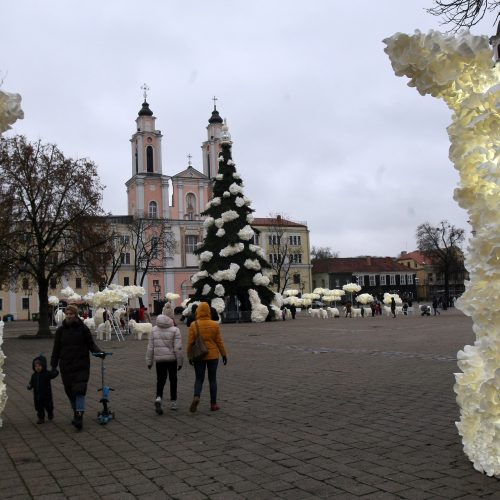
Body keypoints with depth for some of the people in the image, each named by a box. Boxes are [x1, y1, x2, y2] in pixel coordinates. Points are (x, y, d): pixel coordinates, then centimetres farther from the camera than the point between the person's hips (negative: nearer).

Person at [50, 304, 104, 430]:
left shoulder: (83, 328, -1)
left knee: (79, 390, -14)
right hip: (66, 366, 3)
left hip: (81, 365, -3)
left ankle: (79, 416, -18)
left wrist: (99, 352, -16)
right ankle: (76, 413, 25)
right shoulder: (61, 330, 5)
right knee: (70, 391, 9)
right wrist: (53, 365, 7)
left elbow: (91, 344, 3)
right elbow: (56, 349, 10)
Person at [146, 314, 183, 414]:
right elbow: (178, 348, -12)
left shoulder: (154, 330, 1)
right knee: (173, 380, 14)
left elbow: (150, 347, 4)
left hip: (159, 359, 2)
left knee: (160, 380, 7)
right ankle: (173, 402, 20)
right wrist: (180, 362, -4)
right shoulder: (174, 330, -10)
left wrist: (149, 361, 11)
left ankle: (158, 398, -18)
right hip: (172, 359, -2)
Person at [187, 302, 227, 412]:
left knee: (199, 379, 10)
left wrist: (189, 356, 5)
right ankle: (213, 404, 13)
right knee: (212, 379, 10)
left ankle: (196, 397, -15)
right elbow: (219, 341, -2)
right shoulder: (214, 325, -5)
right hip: (213, 356, 0)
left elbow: (190, 342, -5)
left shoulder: (194, 325, -6)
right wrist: (224, 354, 8)